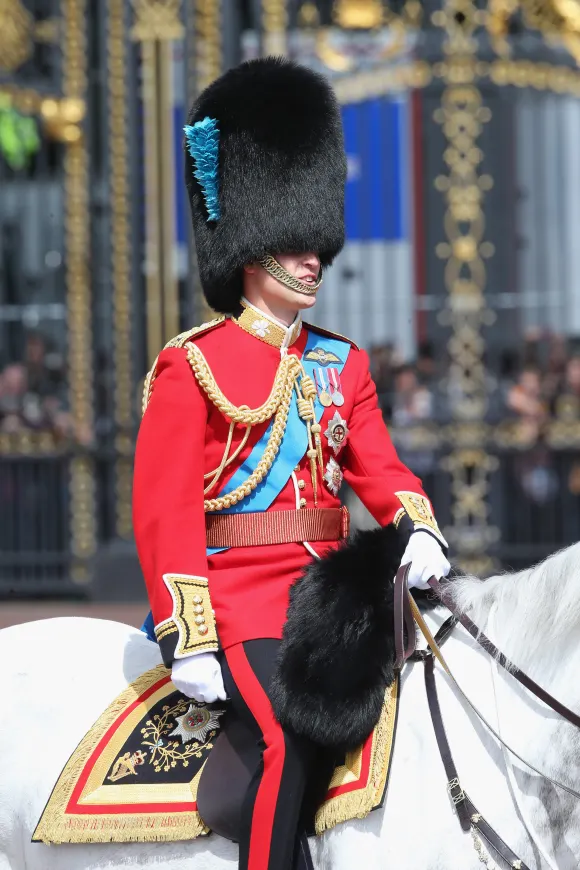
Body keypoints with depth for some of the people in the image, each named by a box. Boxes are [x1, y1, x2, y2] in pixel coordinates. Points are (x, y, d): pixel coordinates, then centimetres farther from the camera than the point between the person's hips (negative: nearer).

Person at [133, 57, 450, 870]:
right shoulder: (192, 366, -3)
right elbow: (164, 513, -7)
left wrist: (419, 529, -9)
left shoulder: (341, 364, 16)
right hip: (240, 596, -7)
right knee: (293, 739, -25)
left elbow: (378, 465, 15)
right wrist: (187, 641, -15)